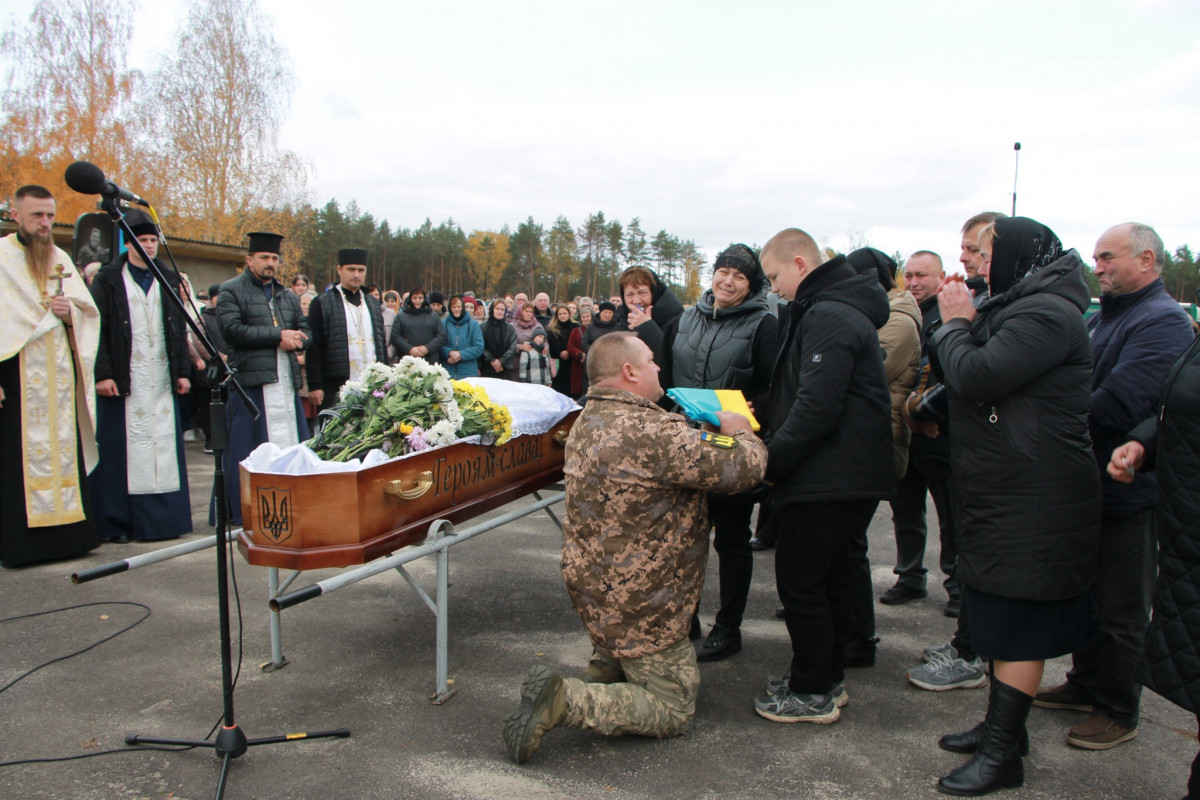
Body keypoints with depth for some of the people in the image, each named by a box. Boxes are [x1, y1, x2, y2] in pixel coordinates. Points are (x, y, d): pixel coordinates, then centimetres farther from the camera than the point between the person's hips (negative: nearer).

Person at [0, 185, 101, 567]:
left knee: (65, 447, 4)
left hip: (60, 376, 5)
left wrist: (69, 312, -5)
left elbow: (90, 311, 17)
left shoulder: (61, 259, 17)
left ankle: (69, 532, 9)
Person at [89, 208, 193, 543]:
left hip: (162, 379, 4)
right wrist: (103, 374, -13)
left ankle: (166, 516, 9)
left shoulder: (168, 280, 14)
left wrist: (183, 371, 6)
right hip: (124, 380, -4)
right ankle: (117, 523, 4)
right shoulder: (109, 280, 2)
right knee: (122, 449, -2)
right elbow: (97, 329, -4)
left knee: (165, 447, 3)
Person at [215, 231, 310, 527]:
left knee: (290, 445, 5)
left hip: (286, 380, 6)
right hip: (250, 380, -6)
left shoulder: (287, 296, 21)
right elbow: (232, 330, -12)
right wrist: (279, 335, -12)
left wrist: (296, 341, -6)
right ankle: (244, 511, 4)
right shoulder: (231, 291, 2)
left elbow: (306, 331, 18)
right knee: (248, 449, -4)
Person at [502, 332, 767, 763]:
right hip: (636, 599, -9)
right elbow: (743, 468, -23)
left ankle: (603, 666, 22)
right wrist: (740, 433, -3)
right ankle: (564, 700, -9)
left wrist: (712, 430, 2)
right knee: (673, 709, 6)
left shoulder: (587, 421, 3)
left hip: (589, 580, 9)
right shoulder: (654, 433, -28)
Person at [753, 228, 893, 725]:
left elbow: (817, 408, -26)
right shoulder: (835, 309, 17)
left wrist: (770, 460, -18)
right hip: (853, 476, 11)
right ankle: (829, 678, 31)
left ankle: (813, 693, 11)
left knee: (799, 582, -1)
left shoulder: (827, 317, -18)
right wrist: (772, 442, 9)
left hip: (827, 479, -11)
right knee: (833, 577, 18)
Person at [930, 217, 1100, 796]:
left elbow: (976, 377, -25)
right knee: (1002, 619, 17)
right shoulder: (1018, 308, 16)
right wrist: (958, 323, 1)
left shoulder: (1046, 313, -17)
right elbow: (966, 380, 14)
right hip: (1003, 495, 10)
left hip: (1034, 504, -10)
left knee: (1017, 626, -2)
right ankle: (1003, 726, 30)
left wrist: (957, 322, -9)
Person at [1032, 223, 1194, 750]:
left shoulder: (1163, 322, -17)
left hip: (1127, 490, -9)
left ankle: (1119, 712, 20)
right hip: (1090, 484, 9)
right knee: (1087, 593, 20)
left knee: (1121, 609, 5)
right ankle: (1086, 684, 36)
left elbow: (1117, 406, -28)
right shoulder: (1103, 317, 12)